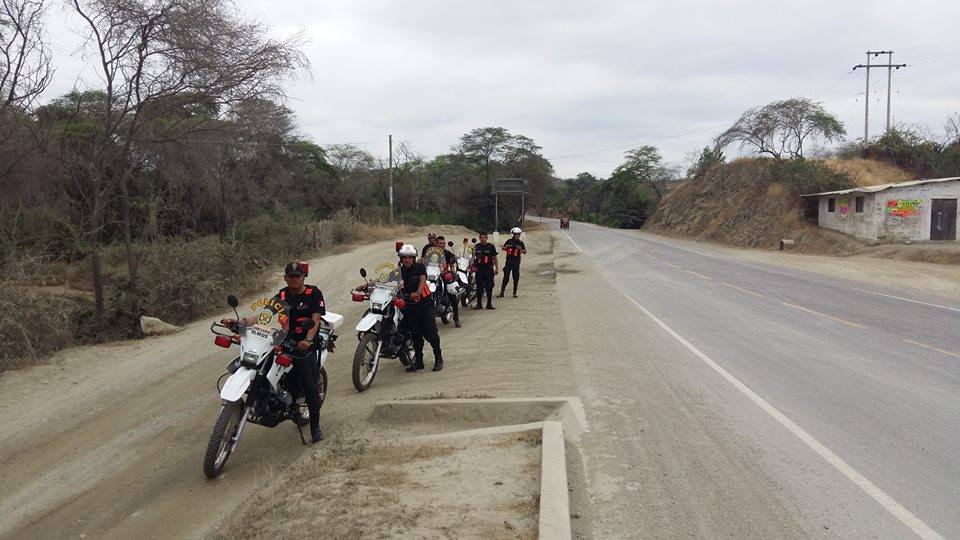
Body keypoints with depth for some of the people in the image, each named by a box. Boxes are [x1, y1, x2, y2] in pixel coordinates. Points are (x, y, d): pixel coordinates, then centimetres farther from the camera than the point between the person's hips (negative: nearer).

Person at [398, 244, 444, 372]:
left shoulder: (419, 267, -2)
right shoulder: (399, 271, 9)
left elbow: (422, 280, -17)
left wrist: (418, 292, -35)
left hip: (424, 304, -4)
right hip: (409, 307, 4)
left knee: (430, 333, -6)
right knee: (415, 335, 9)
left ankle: (438, 358, 8)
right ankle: (419, 361, 19)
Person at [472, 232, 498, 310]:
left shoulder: (491, 246, 4)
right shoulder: (477, 246, 10)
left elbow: (495, 258, 6)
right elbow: (474, 257, 14)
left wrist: (497, 268, 1)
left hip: (489, 269, -2)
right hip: (479, 269, 2)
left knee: (489, 287, -2)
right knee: (479, 287, 3)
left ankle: (489, 303, 5)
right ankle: (479, 303, 9)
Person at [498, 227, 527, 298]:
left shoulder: (520, 242, 7)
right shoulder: (509, 241, 4)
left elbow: (525, 252, 9)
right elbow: (503, 248, 13)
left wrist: (520, 249, -10)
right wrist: (507, 247, -8)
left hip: (516, 261, 1)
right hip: (509, 260, -1)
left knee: (516, 278, 4)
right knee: (506, 277, -4)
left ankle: (514, 292, 13)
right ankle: (502, 292, 0)